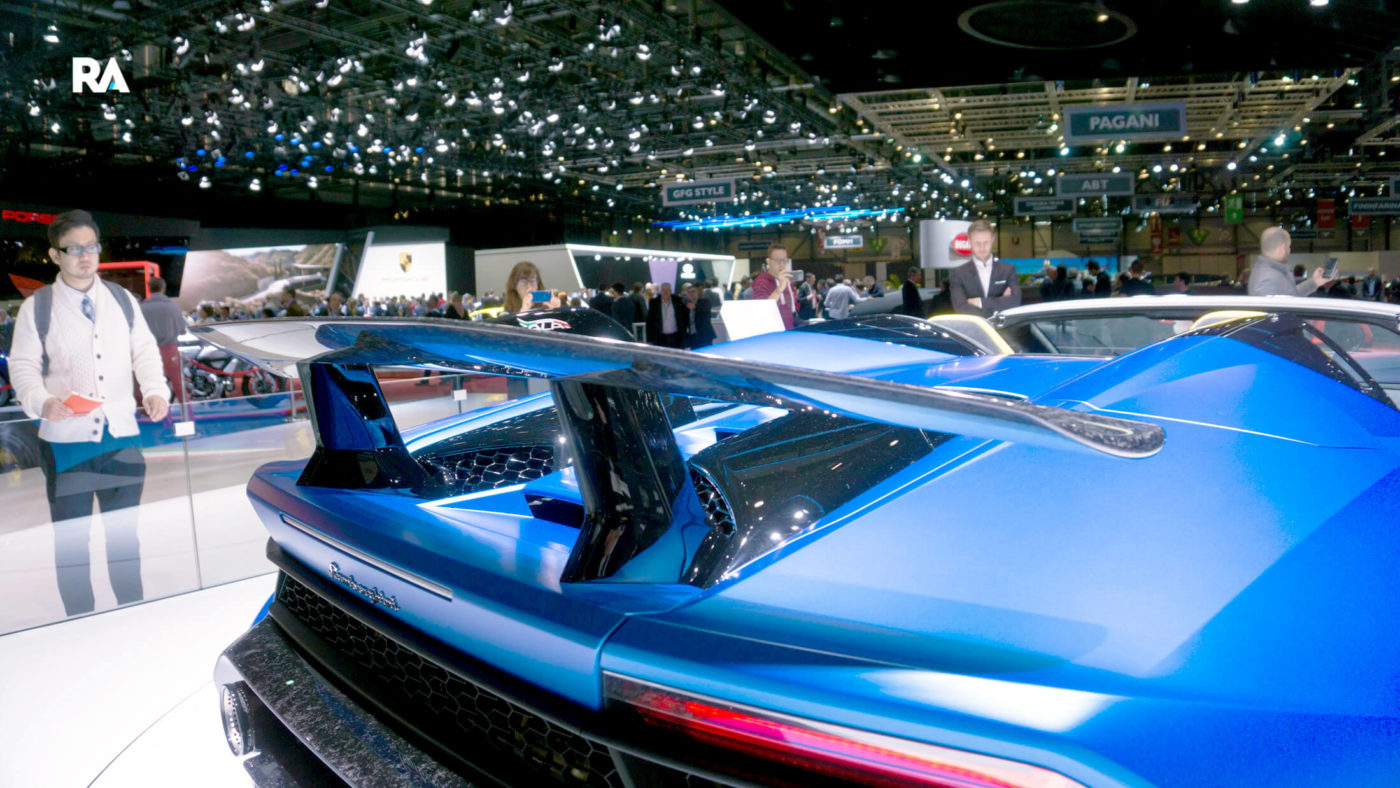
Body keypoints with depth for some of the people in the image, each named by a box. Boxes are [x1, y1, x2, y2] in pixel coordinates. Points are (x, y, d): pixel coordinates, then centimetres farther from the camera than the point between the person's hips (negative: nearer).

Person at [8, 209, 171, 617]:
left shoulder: (123, 300, 8)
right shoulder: (37, 308, -1)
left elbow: (145, 351, 7)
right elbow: (23, 366, -2)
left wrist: (156, 389, -11)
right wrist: (42, 402, -21)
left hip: (122, 437, 2)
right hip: (65, 442, -2)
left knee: (125, 533, 12)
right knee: (70, 539, 8)